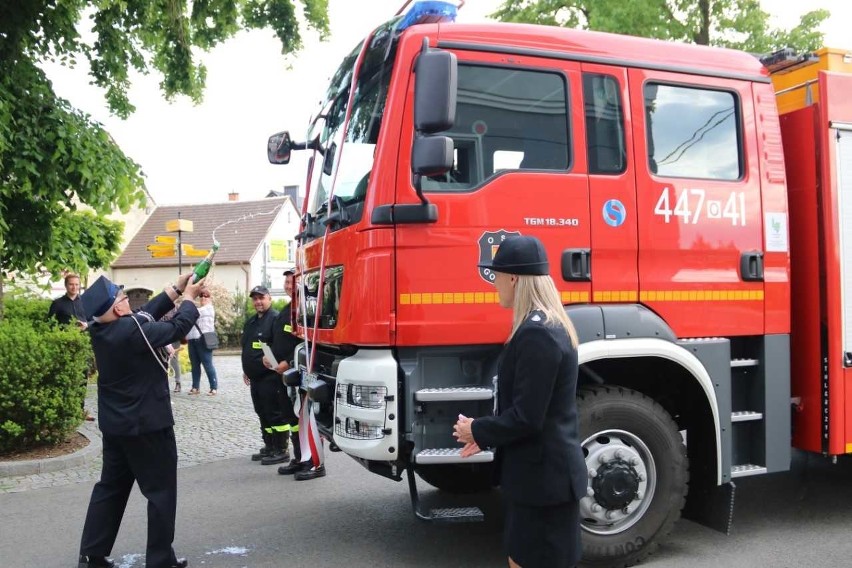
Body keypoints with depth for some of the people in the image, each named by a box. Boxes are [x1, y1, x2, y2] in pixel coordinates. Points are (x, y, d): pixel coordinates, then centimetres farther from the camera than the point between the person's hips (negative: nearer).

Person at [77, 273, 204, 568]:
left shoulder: (100, 331, 0)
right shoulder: (133, 330, -25)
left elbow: (146, 314, 7)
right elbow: (177, 328, -14)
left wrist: (176, 288, 7)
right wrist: (189, 297, 2)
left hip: (115, 424, 8)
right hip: (147, 424, -8)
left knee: (111, 487, 18)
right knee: (161, 491, 4)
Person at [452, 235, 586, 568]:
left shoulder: (536, 334, -24)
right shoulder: (548, 326, 9)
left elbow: (526, 417, -24)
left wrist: (477, 430, -9)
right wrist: (487, 435, 10)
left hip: (542, 476, -10)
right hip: (543, 471, 10)